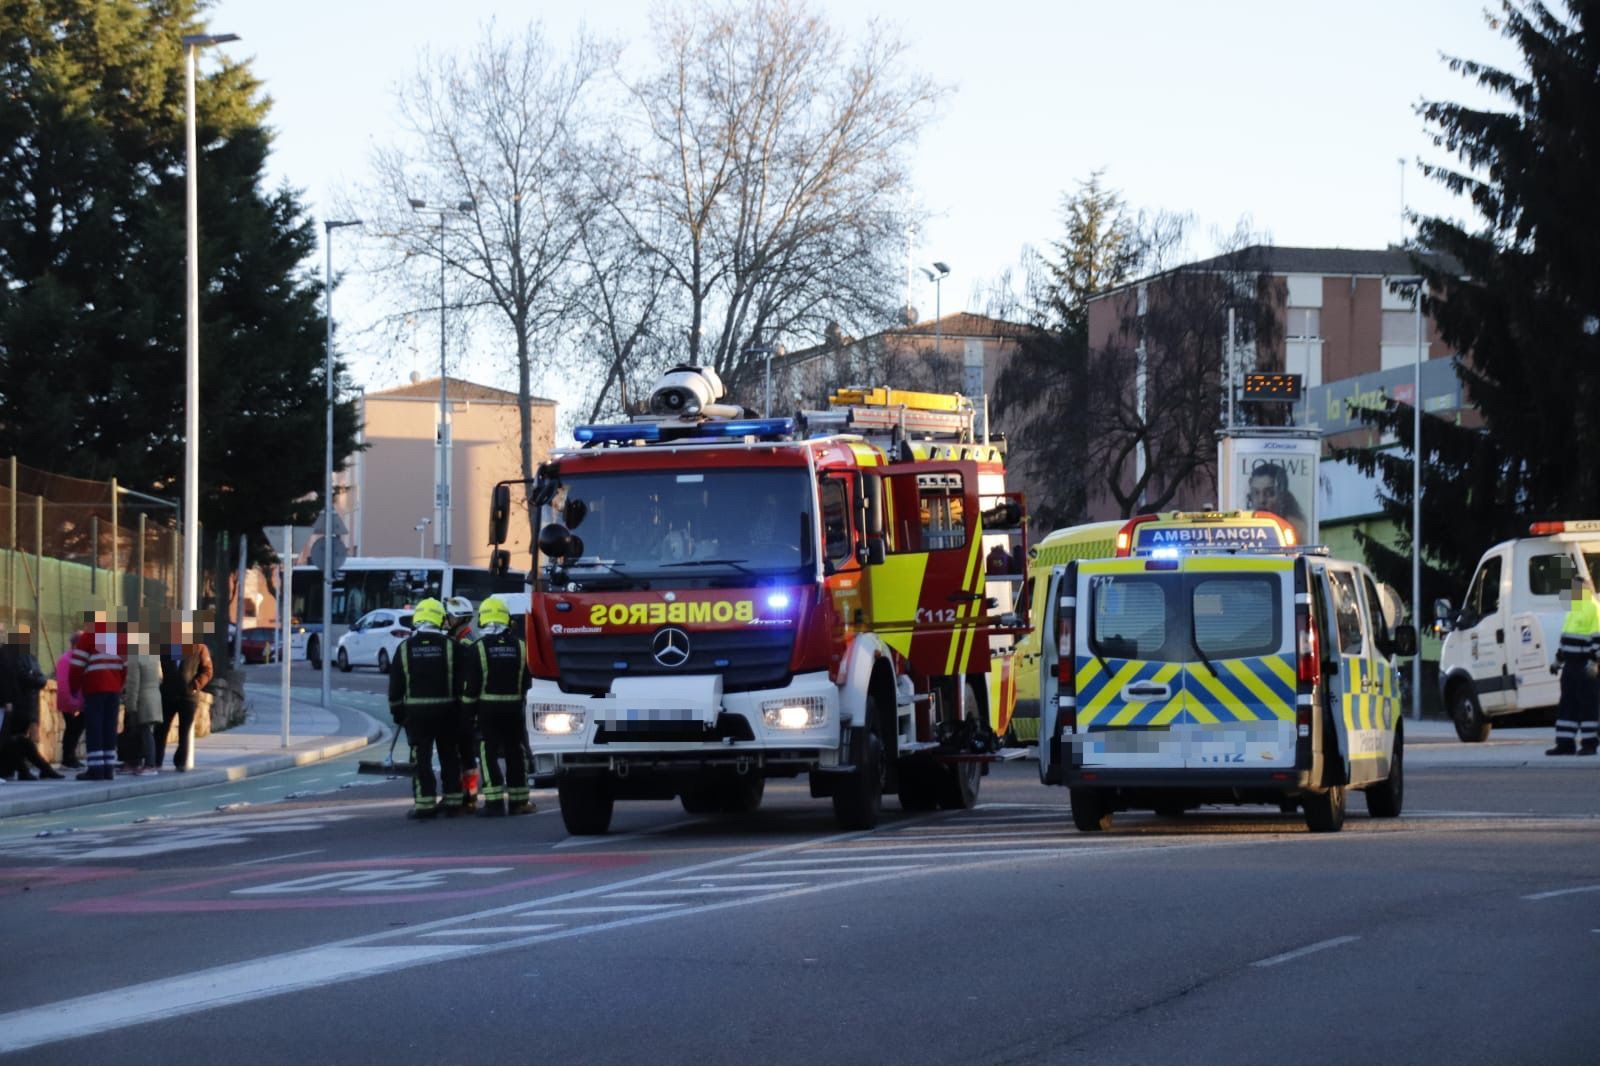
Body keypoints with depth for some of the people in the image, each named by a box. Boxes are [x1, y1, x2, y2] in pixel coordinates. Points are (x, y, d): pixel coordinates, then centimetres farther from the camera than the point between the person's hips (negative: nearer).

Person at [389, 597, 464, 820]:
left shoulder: (405, 647, -1)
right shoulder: (450, 646, -4)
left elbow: (395, 685, 2)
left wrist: (397, 712, 11)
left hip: (416, 711, -1)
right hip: (446, 710, 1)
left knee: (421, 758, 1)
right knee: (449, 757, 10)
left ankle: (424, 803, -5)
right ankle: (452, 801, 13)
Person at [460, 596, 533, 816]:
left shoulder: (477, 648, -8)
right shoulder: (520, 647, 3)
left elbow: (470, 685, -8)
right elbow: (527, 681, 8)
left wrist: (467, 708, 0)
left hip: (488, 708, -3)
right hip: (514, 707, 3)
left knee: (489, 755, -1)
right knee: (515, 754, 11)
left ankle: (494, 801, -9)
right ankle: (518, 800, 14)